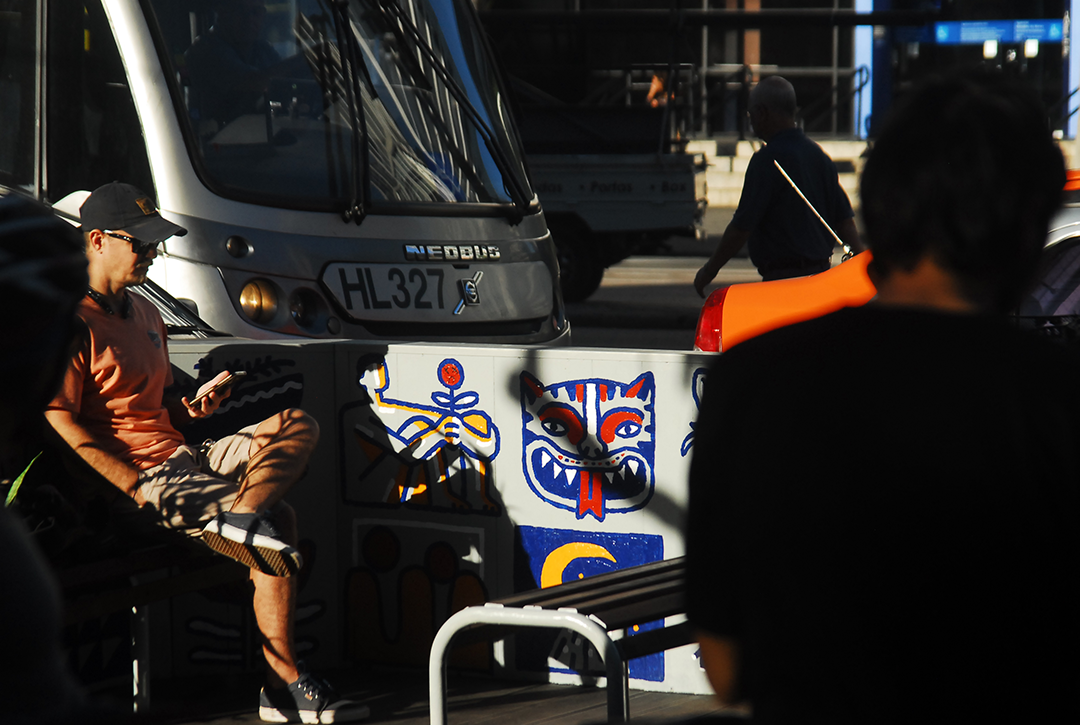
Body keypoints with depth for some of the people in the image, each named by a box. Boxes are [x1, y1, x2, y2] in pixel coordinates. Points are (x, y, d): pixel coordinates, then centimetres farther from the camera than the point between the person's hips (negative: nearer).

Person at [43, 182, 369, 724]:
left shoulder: (145, 315, 21)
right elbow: (60, 423, -17)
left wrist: (195, 408, 3)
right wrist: (139, 489, -22)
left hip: (182, 459, 9)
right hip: (145, 478, -9)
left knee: (296, 426, -5)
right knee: (279, 525, -20)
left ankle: (239, 512, -30)